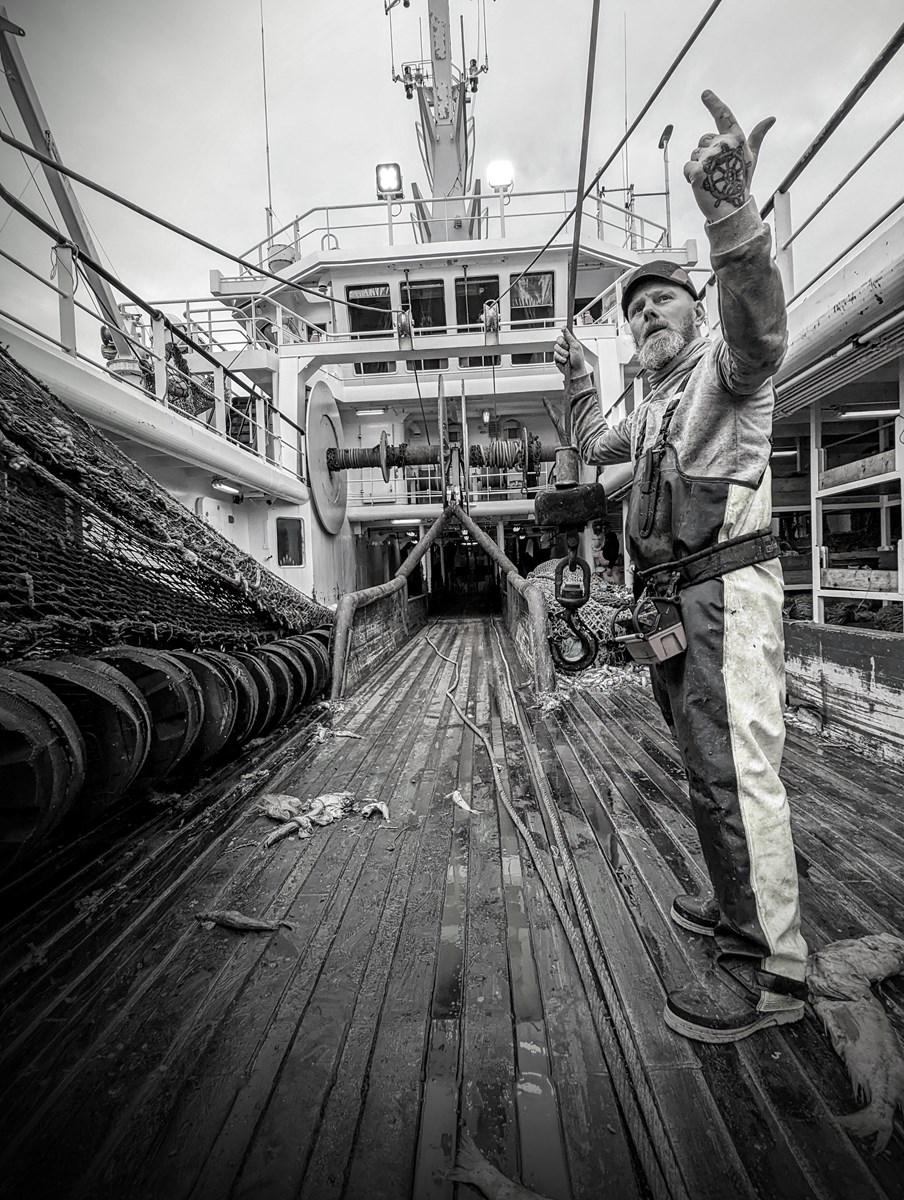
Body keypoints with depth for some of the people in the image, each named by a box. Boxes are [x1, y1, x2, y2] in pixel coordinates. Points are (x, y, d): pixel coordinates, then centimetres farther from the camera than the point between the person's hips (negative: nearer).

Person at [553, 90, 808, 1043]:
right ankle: (740, 906, 33)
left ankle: (772, 969, 3)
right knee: (708, 765, 16)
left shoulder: (723, 367, 0)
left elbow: (759, 331, -23)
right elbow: (594, 448, 38)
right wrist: (579, 380, 29)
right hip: (672, 600, 9)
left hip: (725, 588, -9)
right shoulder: (654, 403, 25)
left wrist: (732, 216, -38)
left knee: (733, 767, -11)